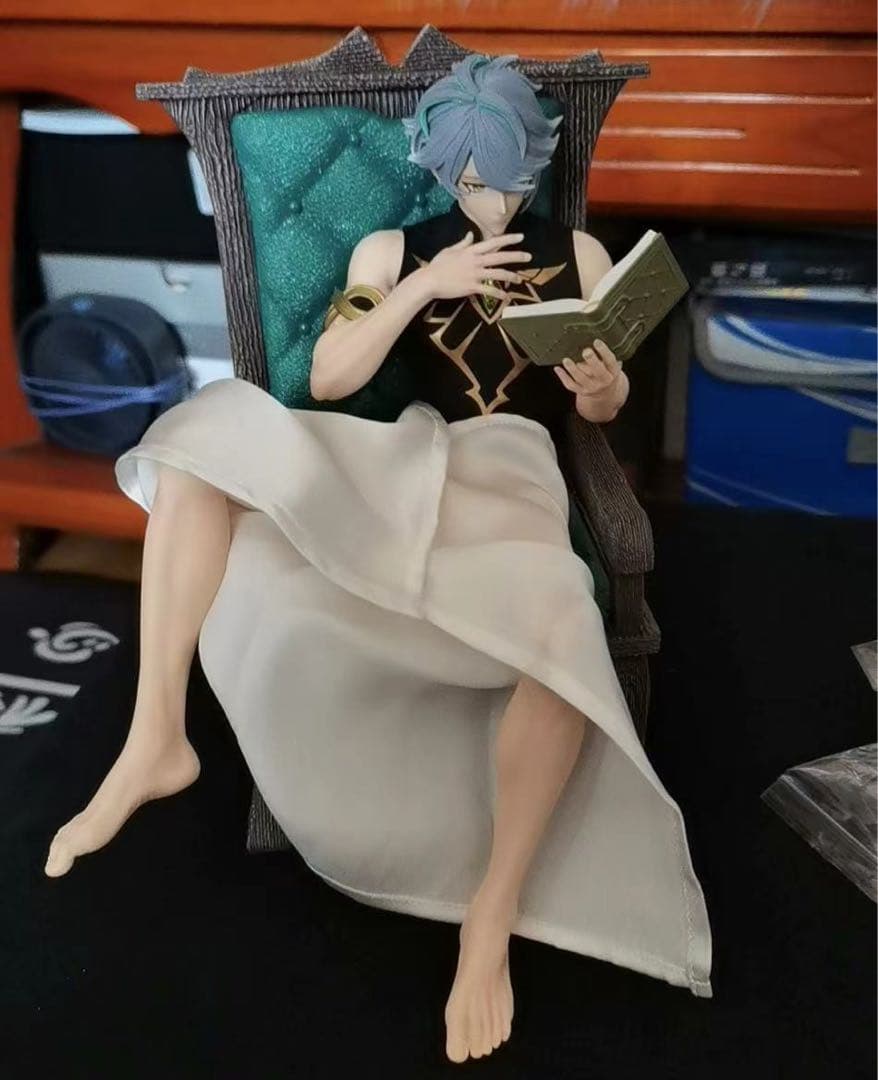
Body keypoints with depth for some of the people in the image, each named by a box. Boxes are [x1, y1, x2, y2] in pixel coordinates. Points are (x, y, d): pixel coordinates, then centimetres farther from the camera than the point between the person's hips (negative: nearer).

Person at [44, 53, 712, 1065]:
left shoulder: (579, 253, 15)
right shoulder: (389, 251, 14)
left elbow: (604, 408, 14)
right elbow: (328, 379, 0)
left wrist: (600, 387, -11)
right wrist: (426, 286, -10)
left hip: (512, 475, -1)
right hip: (402, 464, 2)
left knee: (562, 645, -36)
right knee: (215, 427, -24)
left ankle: (491, 919, -18)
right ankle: (156, 739, -22)